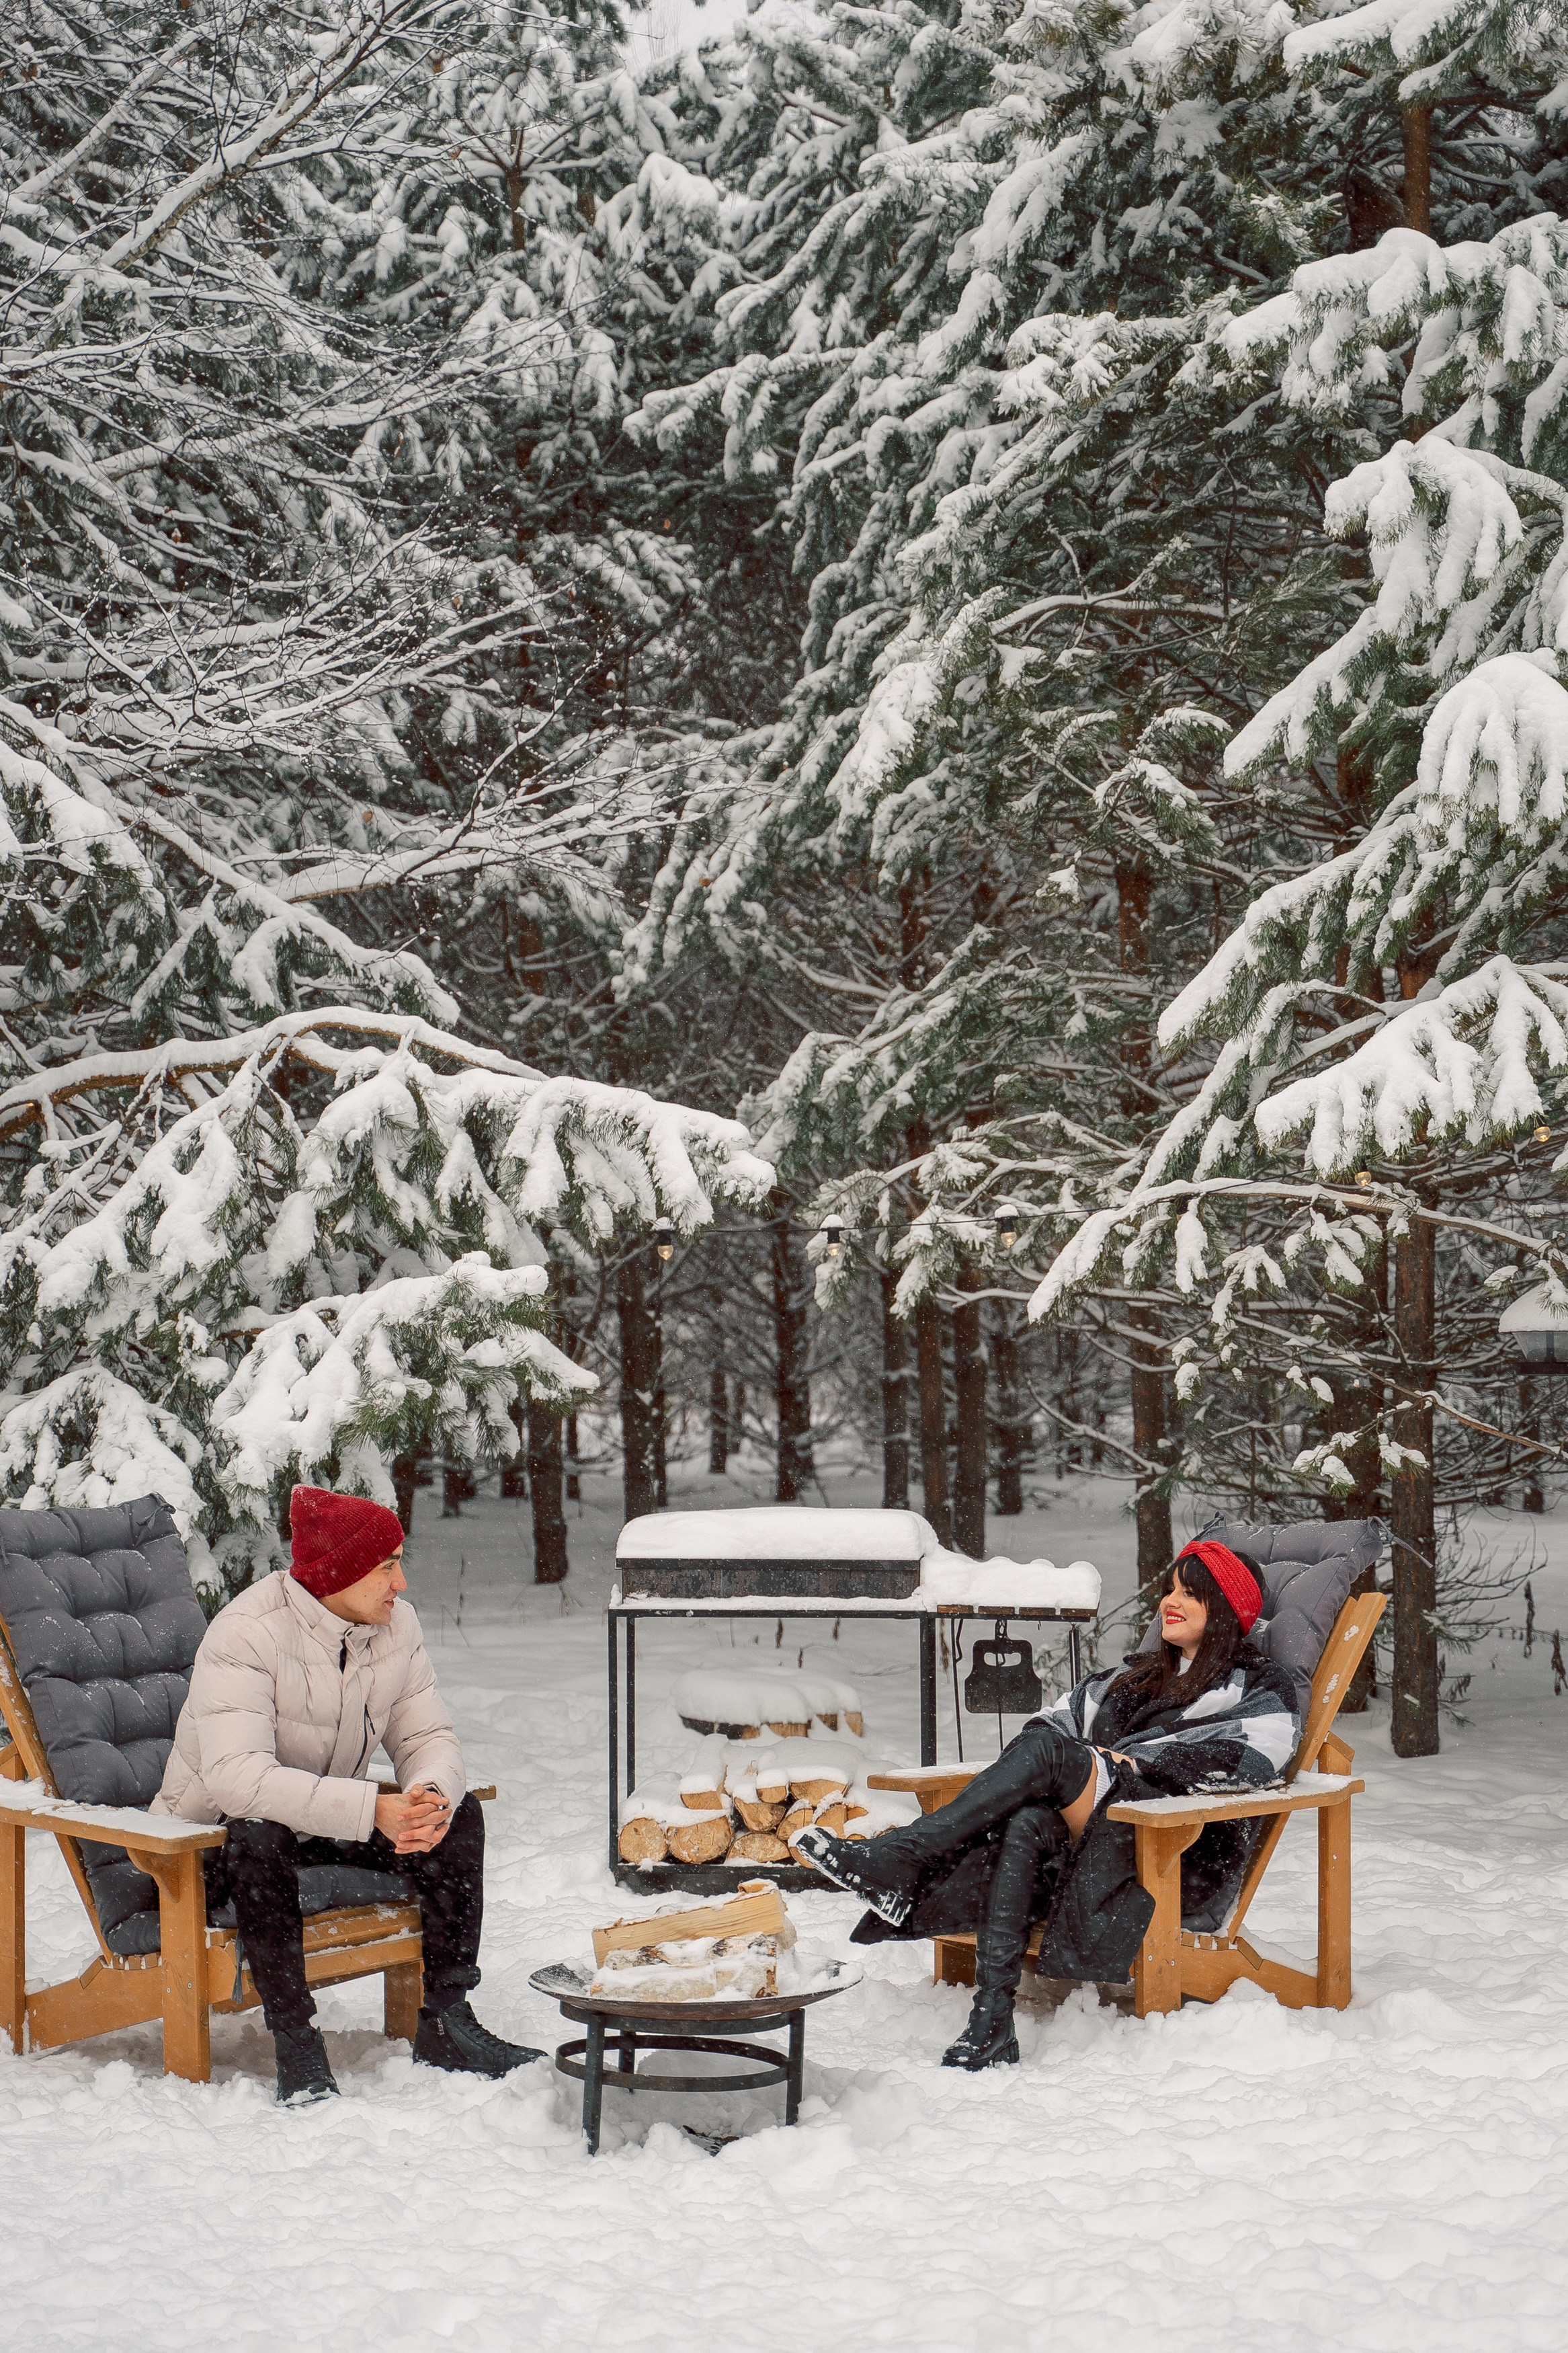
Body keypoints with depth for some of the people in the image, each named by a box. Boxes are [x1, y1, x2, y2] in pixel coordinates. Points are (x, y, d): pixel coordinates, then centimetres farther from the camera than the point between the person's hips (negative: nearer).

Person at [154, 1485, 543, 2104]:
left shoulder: (394, 1623, -5)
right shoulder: (247, 1634, -28)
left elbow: (427, 1735, -6)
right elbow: (237, 1778, -40)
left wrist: (432, 1794, -32)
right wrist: (372, 1811, -48)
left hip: (327, 1819, 6)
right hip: (210, 1836, -6)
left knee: (458, 1813, -13)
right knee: (260, 1838, -39)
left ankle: (447, 2023, -8)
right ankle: (297, 2051, -28)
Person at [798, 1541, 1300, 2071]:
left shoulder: (1261, 1686, 12)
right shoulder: (1141, 1674, 33)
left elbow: (1249, 1759, -9)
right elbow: (1059, 1720, 23)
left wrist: (1130, 1763, -9)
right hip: (1097, 1840, 5)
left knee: (1049, 1752, -26)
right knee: (1024, 1825, -31)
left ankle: (898, 1862, -32)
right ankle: (991, 2019, -41)